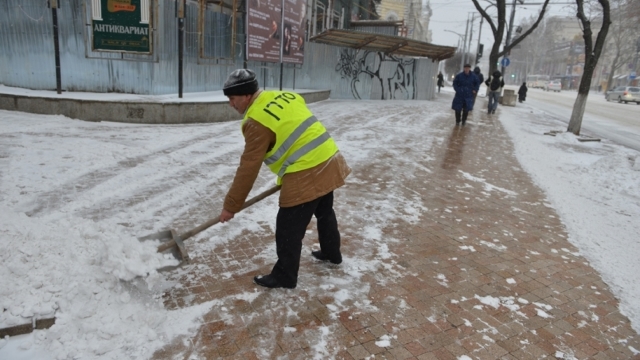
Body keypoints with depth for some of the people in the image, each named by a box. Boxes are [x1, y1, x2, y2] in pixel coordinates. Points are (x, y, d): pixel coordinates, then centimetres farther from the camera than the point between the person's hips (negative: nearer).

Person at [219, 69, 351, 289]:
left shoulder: (257, 120, -15)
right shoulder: (284, 96, 10)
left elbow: (248, 168, -14)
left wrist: (231, 206, -5)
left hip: (306, 175, -9)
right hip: (329, 161, 10)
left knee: (288, 228, 6)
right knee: (324, 212, 29)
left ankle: (284, 276, 22)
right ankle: (332, 254, 49)